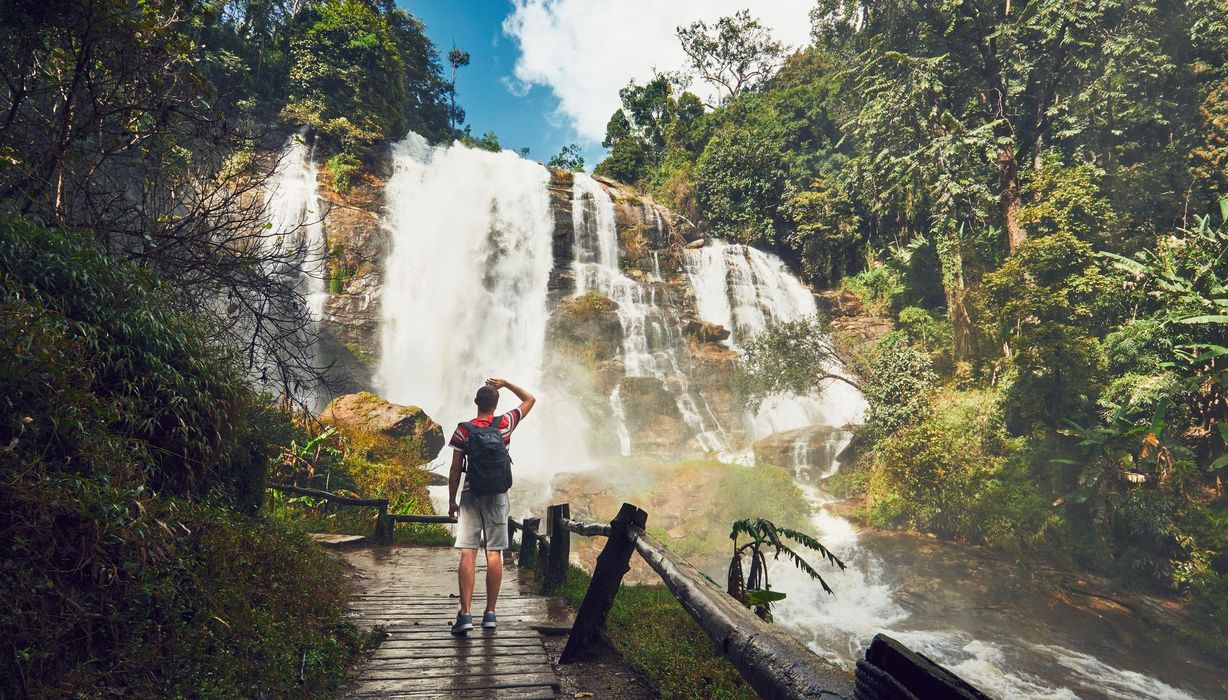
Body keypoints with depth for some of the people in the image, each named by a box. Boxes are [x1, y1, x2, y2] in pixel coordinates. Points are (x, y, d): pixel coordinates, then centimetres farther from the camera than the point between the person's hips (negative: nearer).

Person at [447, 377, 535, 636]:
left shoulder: (463, 429, -3)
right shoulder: (505, 423, -1)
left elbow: (456, 469, -2)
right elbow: (530, 399, 15)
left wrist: (452, 500, 6)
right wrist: (506, 384, 20)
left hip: (471, 495, -1)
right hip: (497, 496, 1)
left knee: (468, 554, -2)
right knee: (494, 554, 5)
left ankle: (465, 614, -7)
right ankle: (490, 614, 10)